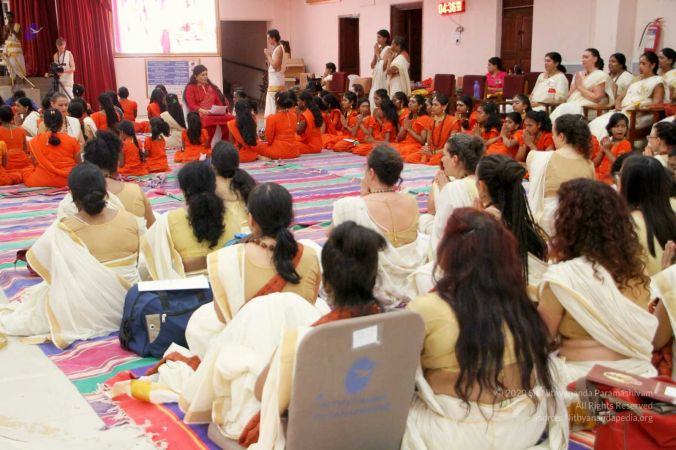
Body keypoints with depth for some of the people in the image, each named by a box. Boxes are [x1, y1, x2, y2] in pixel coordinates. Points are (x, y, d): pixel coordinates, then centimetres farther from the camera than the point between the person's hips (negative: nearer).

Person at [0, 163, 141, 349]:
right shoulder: (129, 220, -12)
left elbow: (34, 259, -2)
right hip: (127, 306, 4)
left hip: (87, 314, -3)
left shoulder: (63, 230, -19)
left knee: (33, 296, 21)